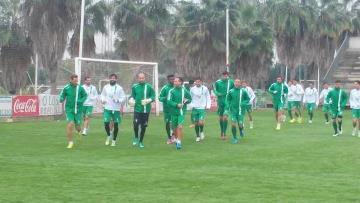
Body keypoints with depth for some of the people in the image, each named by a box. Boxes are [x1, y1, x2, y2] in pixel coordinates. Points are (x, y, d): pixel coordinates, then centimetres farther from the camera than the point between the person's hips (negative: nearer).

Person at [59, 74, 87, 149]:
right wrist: (62, 99, -16)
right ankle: (70, 142, 0)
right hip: (69, 109, -1)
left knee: (77, 127, 5)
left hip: (78, 110, 1)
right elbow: (62, 95, 7)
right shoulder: (66, 88, -6)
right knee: (70, 124, -15)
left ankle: (79, 130, 45)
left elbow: (85, 96, 7)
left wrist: (80, 101, -10)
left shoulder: (80, 88, -5)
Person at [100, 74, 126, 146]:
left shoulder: (119, 88, -2)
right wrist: (102, 100, -4)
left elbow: (123, 98, -2)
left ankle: (114, 140, 18)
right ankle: (108, 136, 20)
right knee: (106, 123, -9)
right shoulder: (105, 87, 6)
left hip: (116, 109, -1)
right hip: (107, 108, 1)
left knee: (116, 125, 4)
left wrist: (118, 100, -20)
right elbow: (102, 95, 16)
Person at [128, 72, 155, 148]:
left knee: (143, 126, 7)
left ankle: (141, 141, 24)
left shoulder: (149, 87, 0)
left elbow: (153, 96, 3)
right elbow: (132, 96, 14)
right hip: (137, 109, 0)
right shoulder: (134, 87, 4)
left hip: (146, 110, 0)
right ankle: (136, 137, 12)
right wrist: (131, 100, -7)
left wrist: (148, 100, -16)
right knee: (136, 124, -15)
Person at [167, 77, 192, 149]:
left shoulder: (184, 91, 0)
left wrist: (186, 101, -8)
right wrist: (177, 105, -25)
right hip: (174, 112, 1)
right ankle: (176, 139, 34)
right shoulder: (171, 91, -5)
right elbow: (169, 101, -12)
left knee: (180, 127, -13)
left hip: (181, 112, -1)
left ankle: (179, 142, -10)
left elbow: (190, 99, 14)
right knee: (174, 127, 11)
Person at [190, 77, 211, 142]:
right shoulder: (192, 89, 2)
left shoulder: (205, 89, -1)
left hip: (202, 108, -2)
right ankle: (198, 136, 20)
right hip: (195, 108, 2)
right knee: (196, 123, 5)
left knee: (201, 122, -16)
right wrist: (192, 105, -2)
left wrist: (208, 106, -3)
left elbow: (208, 98, 7)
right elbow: (190, 98, 11)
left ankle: (201, 132, 14)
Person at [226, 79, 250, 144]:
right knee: (233, 124, -9)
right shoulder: (231, 91, 0)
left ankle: (241, 130, 35)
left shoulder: (243, 91, -2)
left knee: (240, 124, -3)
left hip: (241, 111, -1)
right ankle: (234, 138, 7)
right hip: (233, 110, 1)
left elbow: (248, 99, 4)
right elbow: (228, 100, 8)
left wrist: (243, 103, -13)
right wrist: (227, 109, -1)